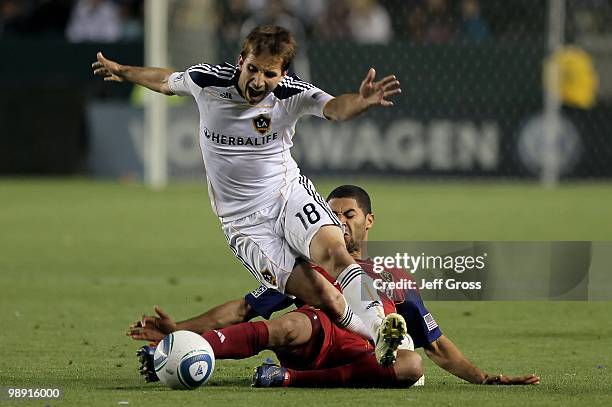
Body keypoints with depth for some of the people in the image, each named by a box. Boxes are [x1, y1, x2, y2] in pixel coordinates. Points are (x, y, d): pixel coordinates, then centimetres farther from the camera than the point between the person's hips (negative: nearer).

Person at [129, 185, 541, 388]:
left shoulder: (395, 279, 25)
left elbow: (436, 345, 24)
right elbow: (242, 309, 16)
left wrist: (485, 378, 9)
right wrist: (180, 328, 2)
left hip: (361, 360, 1)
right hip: (313, 342, -1)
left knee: (411, 365, -34)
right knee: (292, 324, -37)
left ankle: (289, 378, -38)